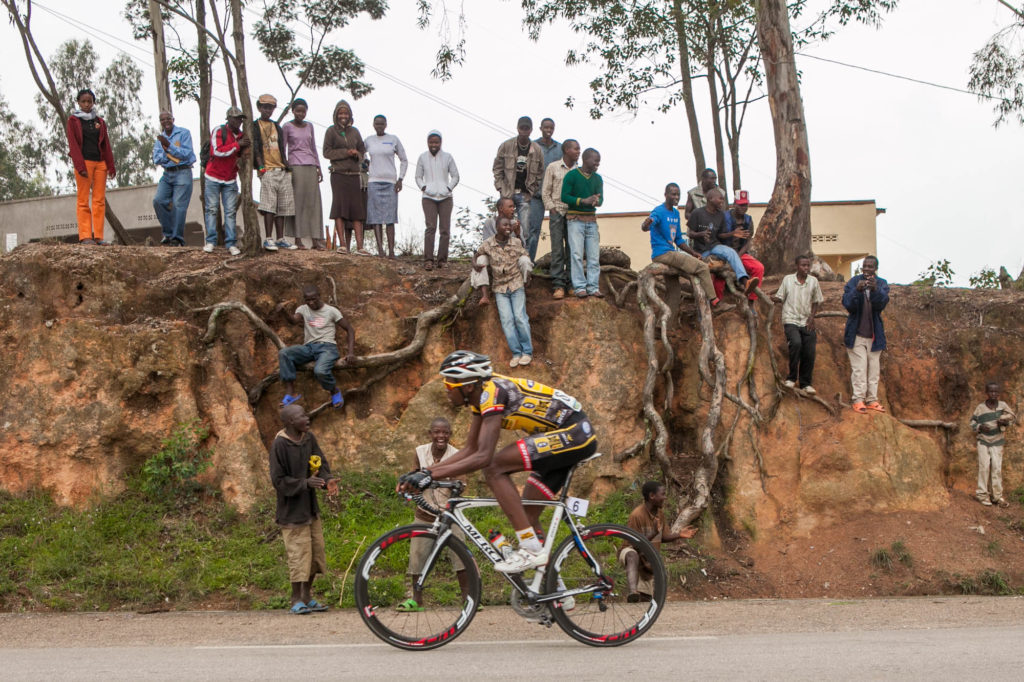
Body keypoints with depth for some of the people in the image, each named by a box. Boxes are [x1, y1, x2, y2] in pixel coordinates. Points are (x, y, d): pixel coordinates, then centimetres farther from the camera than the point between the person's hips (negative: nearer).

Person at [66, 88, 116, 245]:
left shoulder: (99, 121, 17)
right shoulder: (73, 120, 6)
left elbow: (106, 145, 15)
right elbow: (73, 144, -3)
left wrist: (111, 166, 6)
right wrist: (80, 166, -14)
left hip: (100, 163, 4)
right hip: (84, 162, -4)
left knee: (100, 200, -2)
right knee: (83, 200, -5)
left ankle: (98, 236, -2)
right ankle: (85, 236, -9)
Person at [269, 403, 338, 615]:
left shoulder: (309, 438, 3)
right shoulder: (280, 445, -16)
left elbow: (322, 464, 7)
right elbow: (278, 480, -15)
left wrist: (328, 480, -14)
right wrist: (305, 483, -25)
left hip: (311, 507, 7)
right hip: (292, 510, -7)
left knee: (316, 552, 11)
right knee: (298, 554, -5)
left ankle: (307, 597, 24)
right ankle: (296, 601, 8)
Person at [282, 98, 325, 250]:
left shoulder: (309, 126, 16)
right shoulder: (287, 127, 2)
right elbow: (282, 150, 1)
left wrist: (318, 167, 13)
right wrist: (286, 168, -7)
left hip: (310, 166, 5)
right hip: (295, 167, -5)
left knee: (314, 202, -1)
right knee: (297, 201, -7)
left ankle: (316, 239, -3)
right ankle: (297, 239, -6)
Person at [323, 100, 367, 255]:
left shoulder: (354, 131, 16)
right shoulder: (331, 131, 5)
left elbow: (362, 150, 21)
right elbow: (326, 152, -2)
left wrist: (357, 154, -2)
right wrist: (346, 152, -9)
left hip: (354, 174, 3)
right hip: (338, 174, -3)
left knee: (357, 209, -4)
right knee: (339, 206, -11)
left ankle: (359, 246, -7)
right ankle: (342, 245, -11)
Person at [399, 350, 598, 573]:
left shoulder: (492, 392, -20)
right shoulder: (480, 396, 8)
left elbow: (483, 457, -27)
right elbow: (469, 450, 13)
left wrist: (431, 475, -27)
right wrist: (423, 472, 4)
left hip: (575, 433, -10)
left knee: (494, 468, -19)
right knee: (527, 514, 11)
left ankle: (531, 549, -17)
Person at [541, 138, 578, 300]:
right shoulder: (553, 167, 3)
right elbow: (545, 192, 3)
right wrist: (552, 209, -4)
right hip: (557, 211, -3)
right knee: (557, 248, -6)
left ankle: (571, 281, 7)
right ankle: (558, 284, -7)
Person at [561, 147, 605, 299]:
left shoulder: (598, 179, 11)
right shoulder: (571, 175, -5)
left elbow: (601, 198, 4)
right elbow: (564, 197, -11)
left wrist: (596, 201, -20)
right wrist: (584, 201, -19)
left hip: (591, 219, 5)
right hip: (575, 219, -5)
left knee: (594, 255, 1)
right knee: (576, 254, -9)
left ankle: (593, 287, 4)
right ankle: (580, 287, -8)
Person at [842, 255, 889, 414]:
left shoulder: (882, 284, 1)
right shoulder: (853, 282, -2)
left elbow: (882, 303, -16)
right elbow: (847, 304, -13)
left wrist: (875, 290, -36)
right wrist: (857, 291, -31)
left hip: (874, 334, 2)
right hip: (856, 334, -2)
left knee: (873, 368, 7)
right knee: (859, 368, -6)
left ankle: (872, 399, 14)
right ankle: (858, 399, -3)